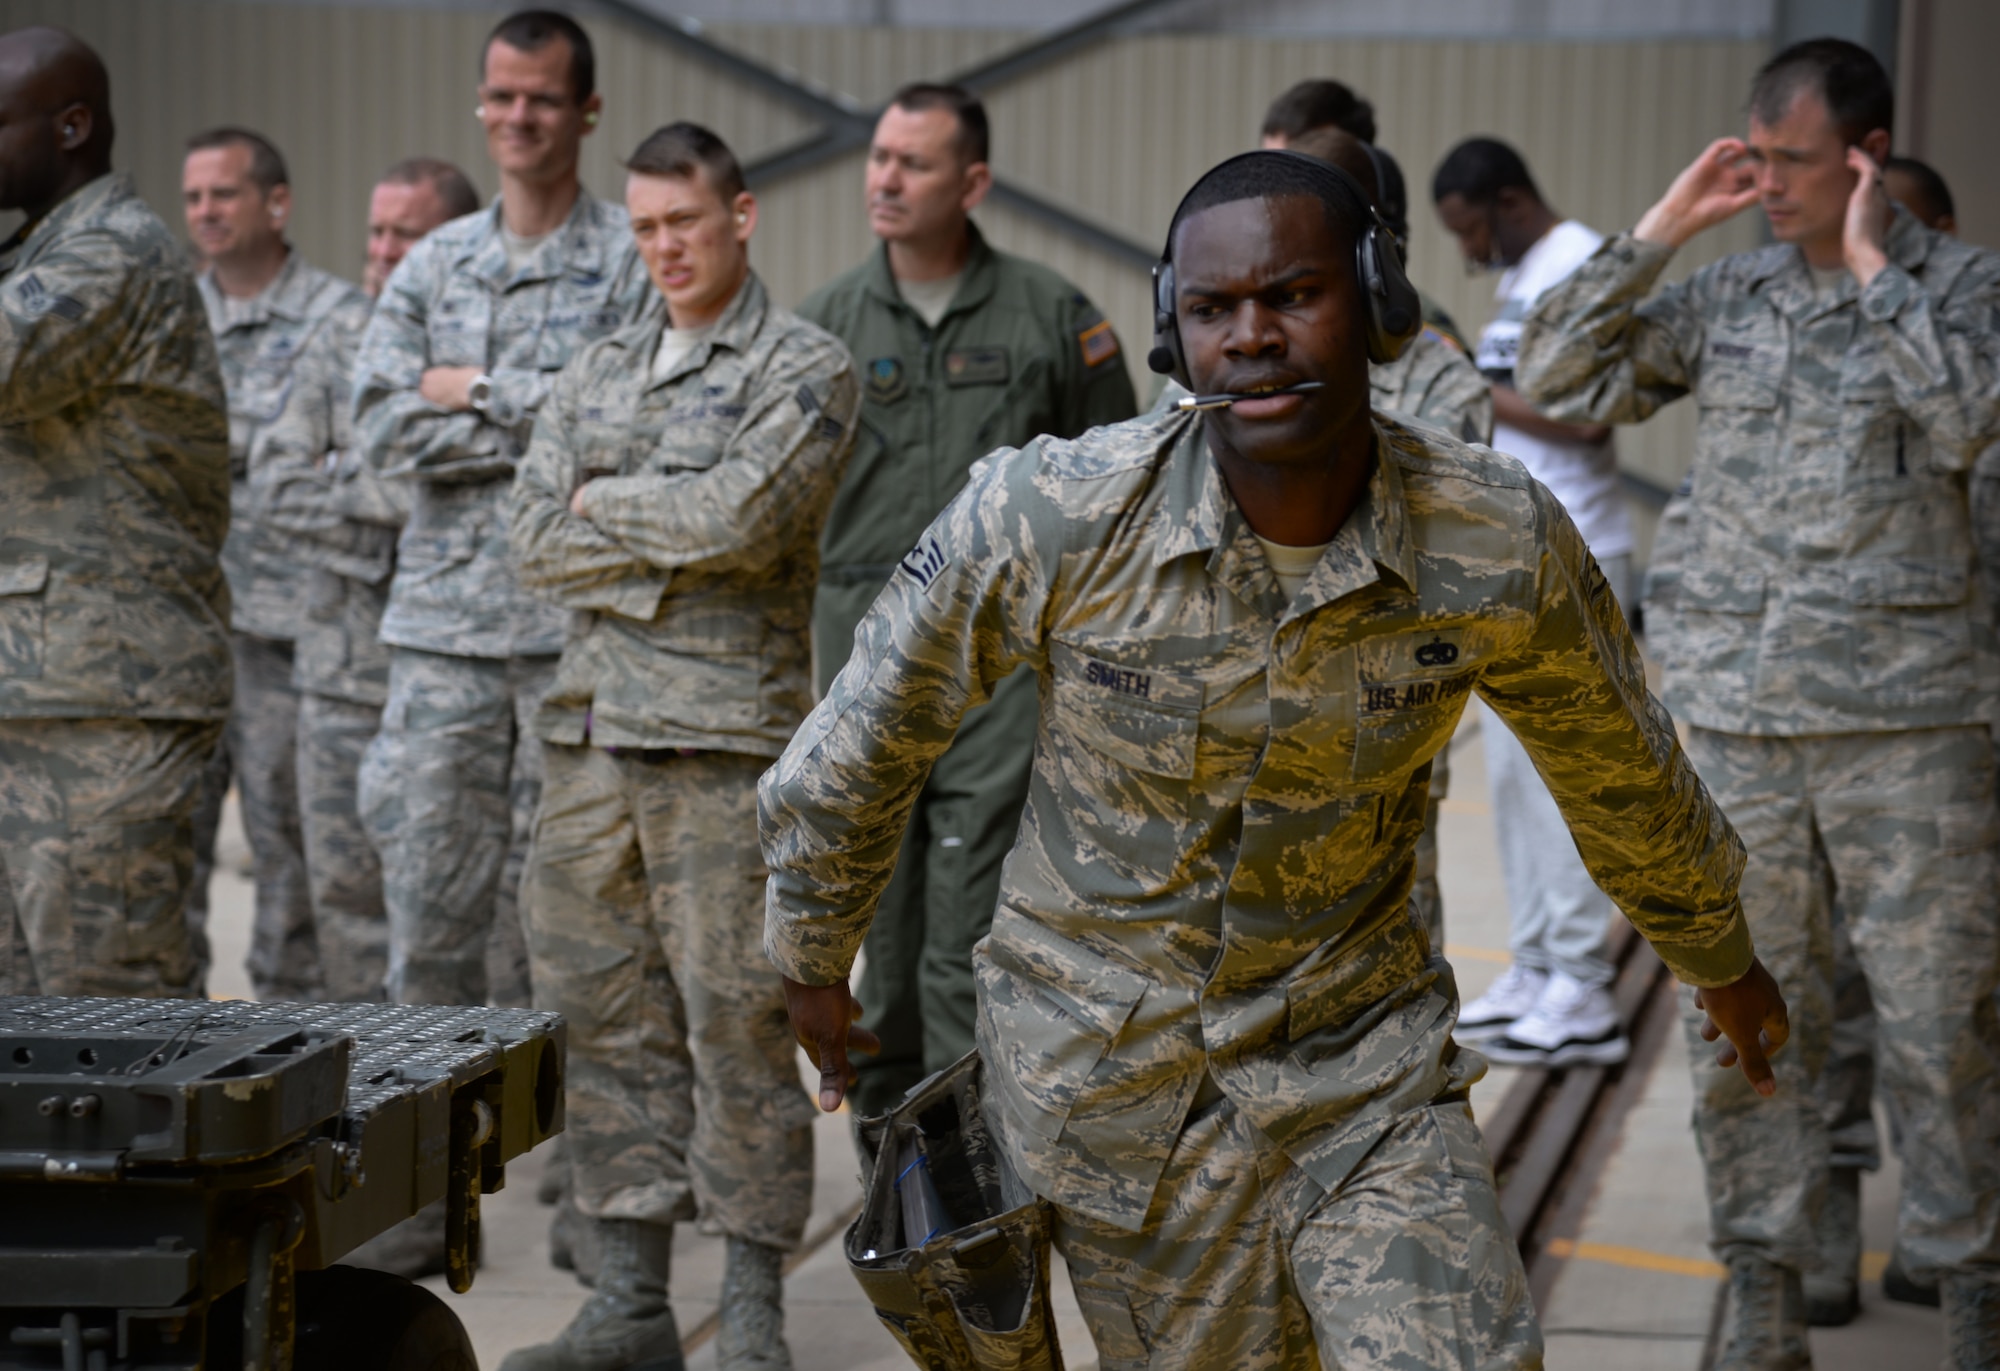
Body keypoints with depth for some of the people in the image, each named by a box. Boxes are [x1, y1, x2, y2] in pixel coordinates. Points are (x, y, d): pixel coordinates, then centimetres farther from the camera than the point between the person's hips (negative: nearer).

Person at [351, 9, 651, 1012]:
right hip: (442, 623, 3)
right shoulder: (432, 266, 13)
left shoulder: (634, 263, 1)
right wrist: (554, 427, -8)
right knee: (428, 887, 3)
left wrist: (483, 392, -8)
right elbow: (382, 428, 0)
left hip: (576, 621, -3)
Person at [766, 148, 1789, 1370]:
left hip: (1362, 1051, 1)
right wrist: (815, 961, 10)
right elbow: (867, 737, -3)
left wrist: (1722, 957, 21)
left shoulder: (1501, 542, -16)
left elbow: (1624, 773, 5)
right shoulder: (1048, 516, -21)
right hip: (1106, 1071, 0)